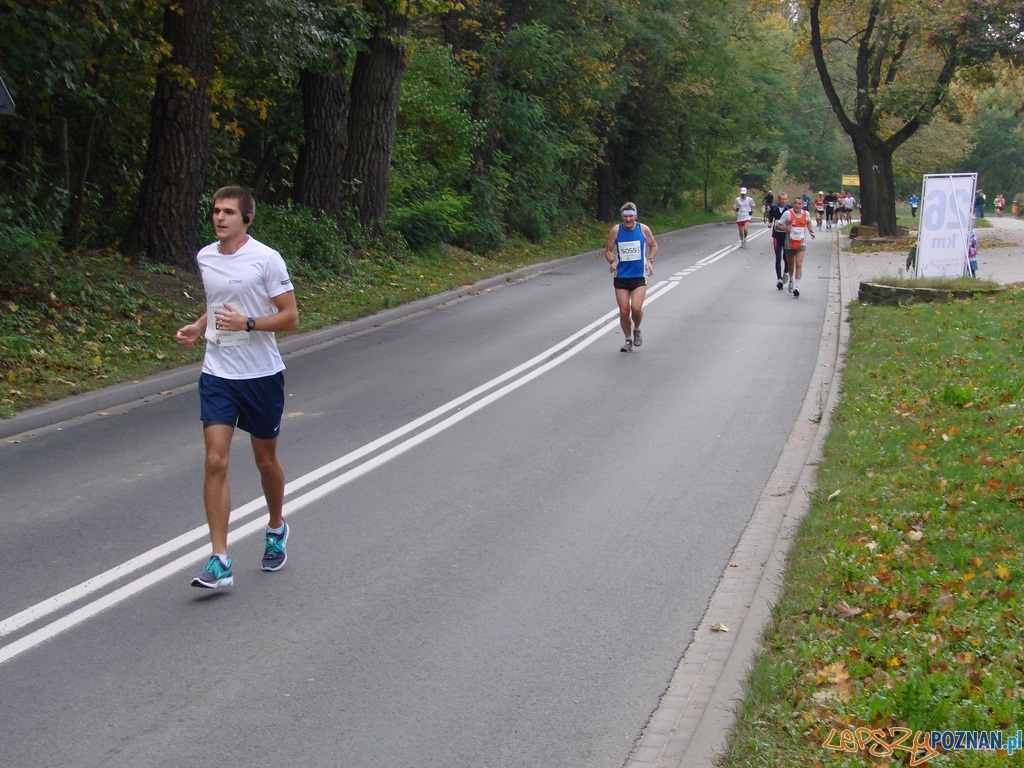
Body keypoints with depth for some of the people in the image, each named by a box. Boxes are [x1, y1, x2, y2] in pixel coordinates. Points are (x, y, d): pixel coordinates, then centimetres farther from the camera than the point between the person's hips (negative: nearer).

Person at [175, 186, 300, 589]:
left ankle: (276, 529, 40)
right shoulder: (205, 258, 7)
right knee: (215, 462, -9)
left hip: (262, 374, -3)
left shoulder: (266, 259, -10)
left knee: (266, 461, 12)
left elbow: (290, 316, -9)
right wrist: (198, 328, 4)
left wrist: (247, 323, -23)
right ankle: (219, 562, -8)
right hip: (217, 374, 3)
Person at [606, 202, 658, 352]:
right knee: (624, 311, 0)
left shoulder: (644, 229, -3)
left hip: (639, 276, -1)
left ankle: (637, 330, 15)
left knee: (636, 308, -17)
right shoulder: (615, 230, -3)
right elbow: (608, 250, 6)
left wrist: (650, 260, -6)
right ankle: (628, 340, 20)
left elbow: (654, 246, 11)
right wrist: (612, 261, -14)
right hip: (621, 276, 1)